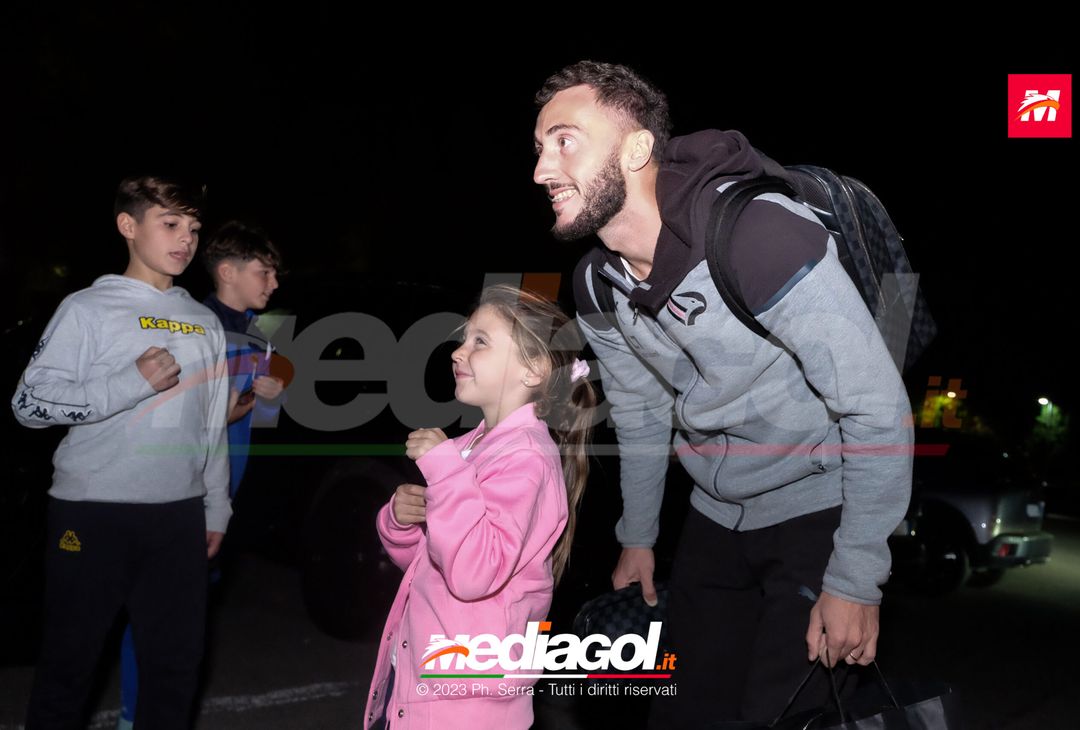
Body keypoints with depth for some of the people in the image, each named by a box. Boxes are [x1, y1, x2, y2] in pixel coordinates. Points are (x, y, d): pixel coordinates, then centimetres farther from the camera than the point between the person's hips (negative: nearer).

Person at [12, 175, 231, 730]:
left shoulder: (204, 324, 13)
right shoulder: (88, 309, -3)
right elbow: (29, 403, -11)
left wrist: (216, 508, 16)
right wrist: (133, 383, -17)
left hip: (179, 516, 4)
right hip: (93, 512, -4)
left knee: (177, 662, 11)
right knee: (68, 662, 8)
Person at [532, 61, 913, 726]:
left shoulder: (761, 236, -30)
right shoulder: (596, 286, -6)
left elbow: (880, 409, -25)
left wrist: (855, 582, -20)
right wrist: (638, 537, 19)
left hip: (821, 508, -6)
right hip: (715, 516, 6)